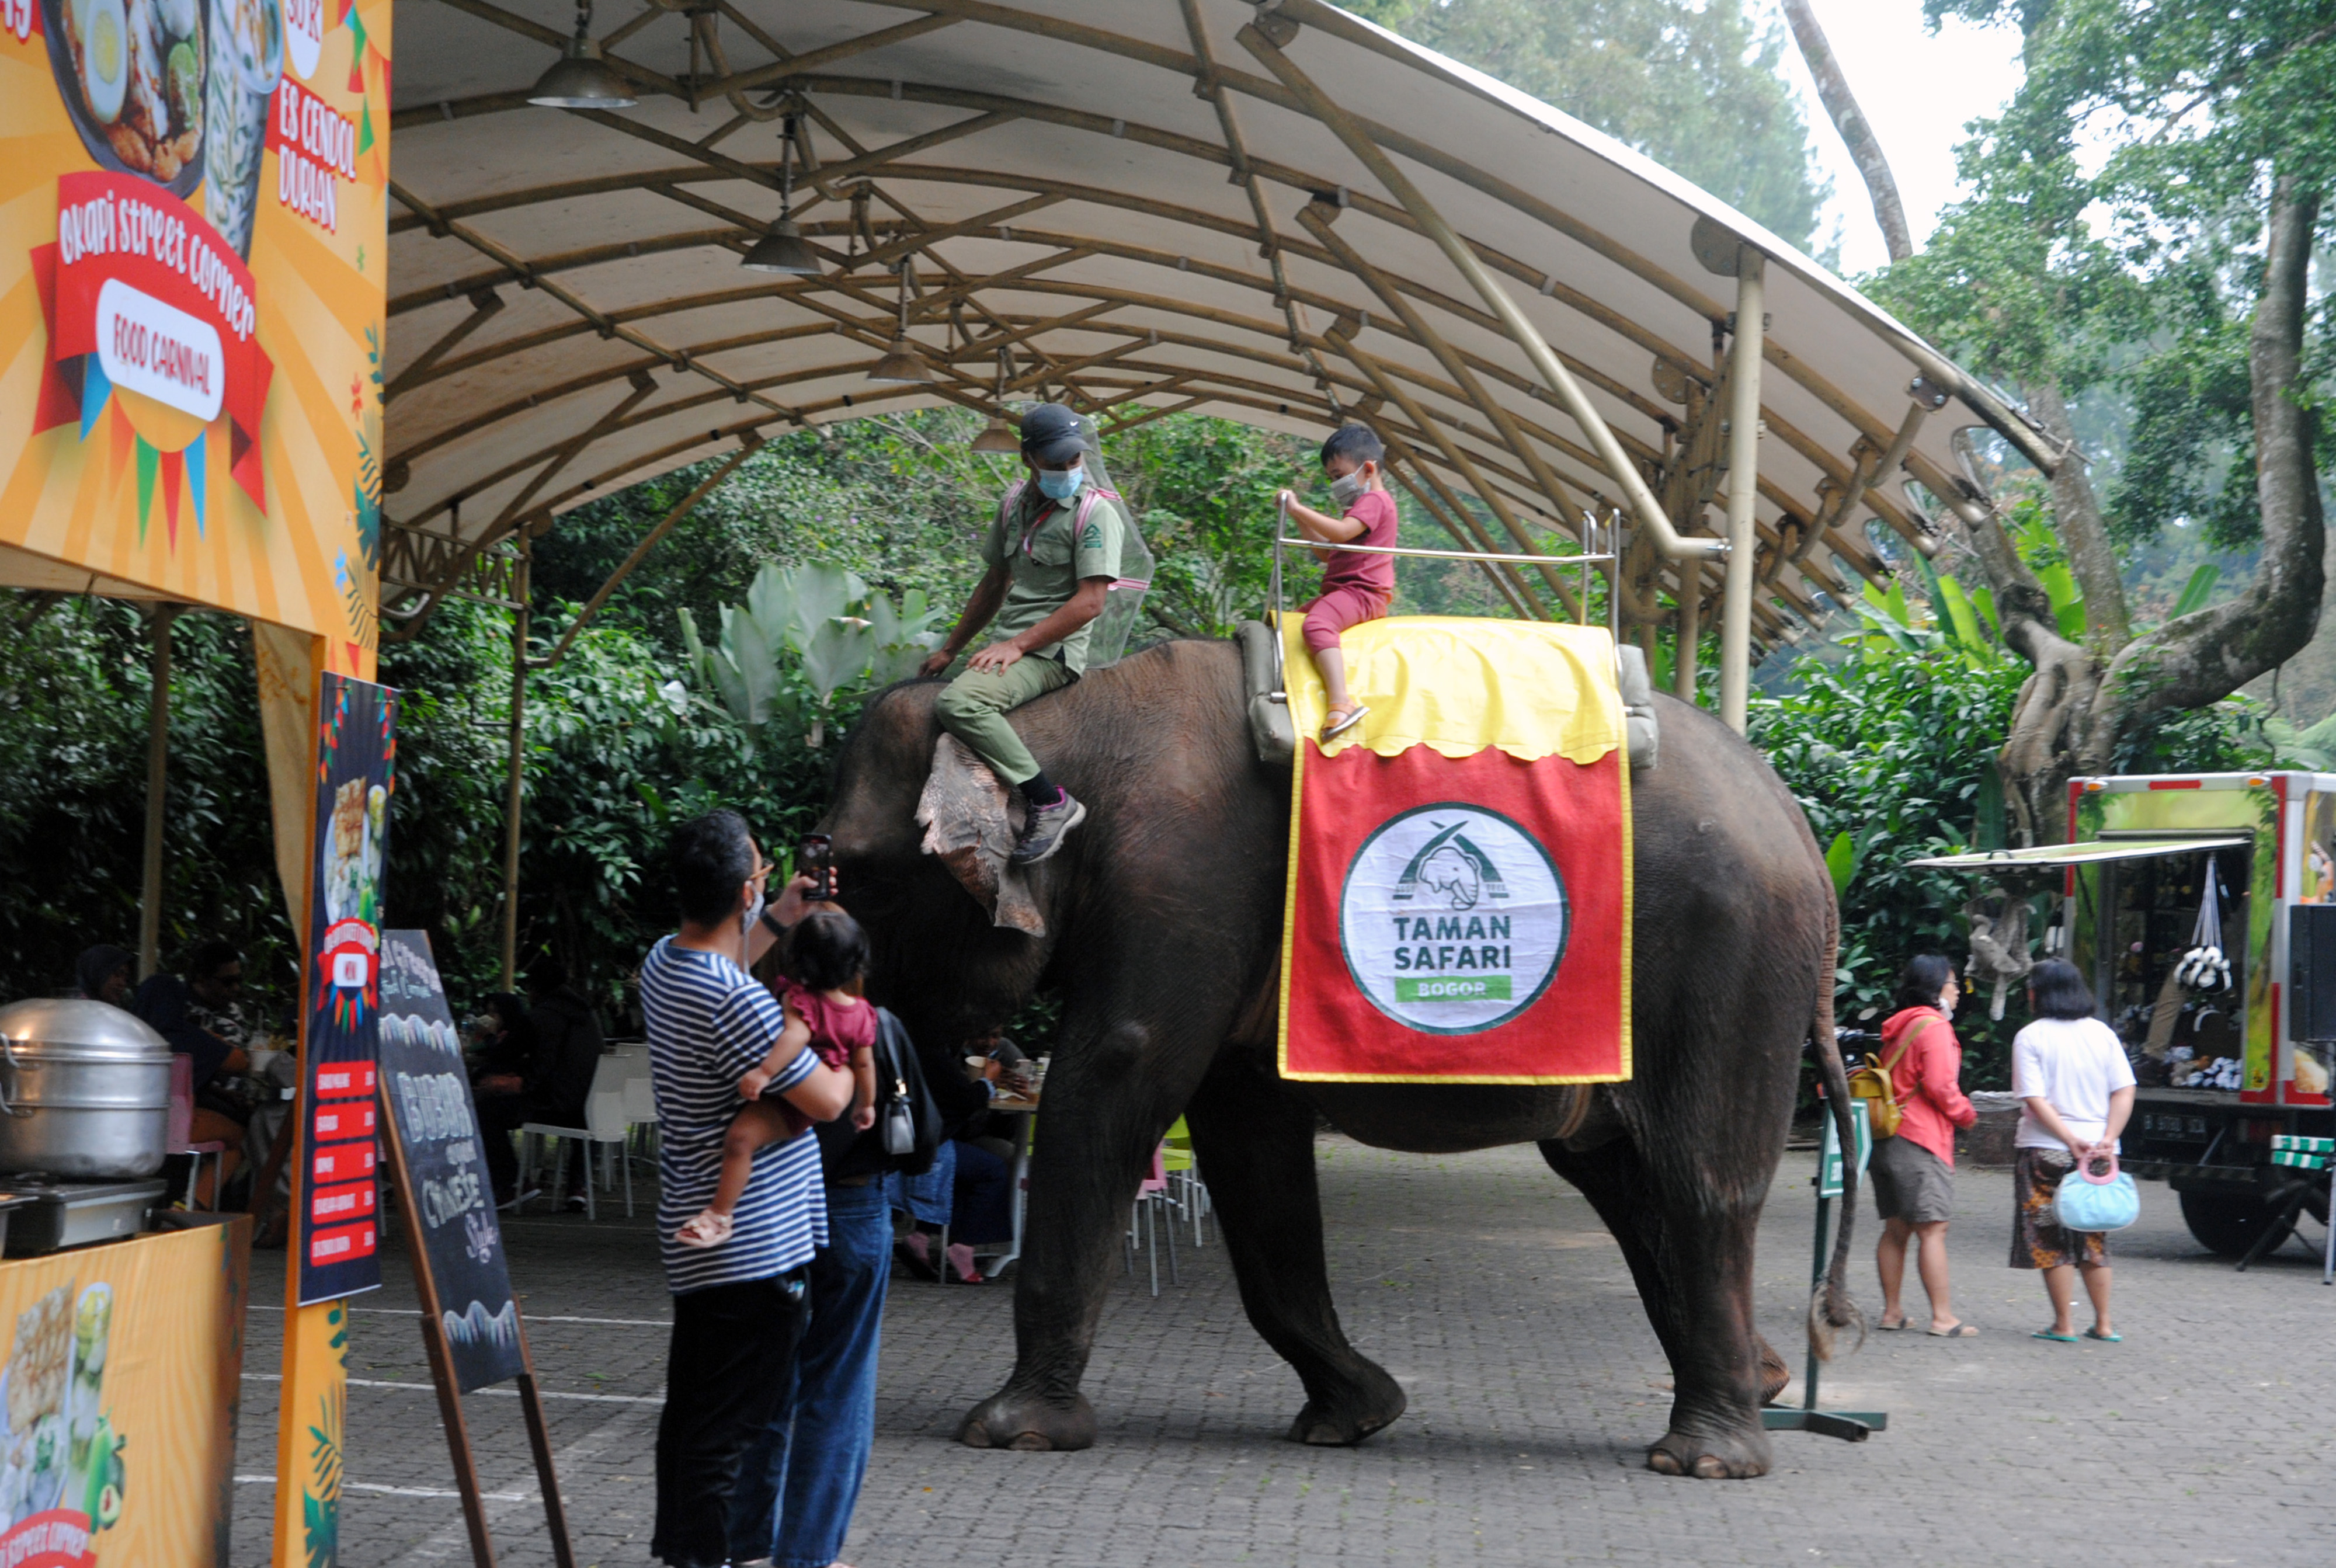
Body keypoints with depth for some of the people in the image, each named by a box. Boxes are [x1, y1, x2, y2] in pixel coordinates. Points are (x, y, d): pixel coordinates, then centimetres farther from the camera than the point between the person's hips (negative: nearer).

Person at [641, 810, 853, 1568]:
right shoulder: (738, 1003, -24)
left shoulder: (664, 962, 5)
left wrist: (780, 918, 25)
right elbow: (825, 1100, -18)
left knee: (693, 1407, 19)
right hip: (752, 1244, -10)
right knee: (729, 1420, -3)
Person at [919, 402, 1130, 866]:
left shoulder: (1095, 511, -11)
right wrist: (950, 648, 21)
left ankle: (1050, 803, -26)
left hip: (1052, 652, -8)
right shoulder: (1016, 502, 12)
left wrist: (1018, 645, -20)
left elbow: (1089, 603, -17)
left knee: (957, 703, -32)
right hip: (1008, 648, 8)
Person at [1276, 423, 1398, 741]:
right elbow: (1327, 552, 31)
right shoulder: (1360, 506, 27)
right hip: (1342, 590, 12)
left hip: (1361, 592, -12)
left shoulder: (1374, 500, -6)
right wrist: (1301, 520, 20)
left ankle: (1341, 702, -52)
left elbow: (1341, 532, -25)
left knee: (1317, 623, -37)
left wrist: (1298, 508, -20)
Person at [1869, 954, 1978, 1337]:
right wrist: (1966, 1113, -1)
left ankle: (1892, 1311, 16)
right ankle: (1942, 1318, -8)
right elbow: (1939, 1085, -18)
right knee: (1933, 1230, -8)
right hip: (1921, 1140, -9)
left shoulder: (1898, 1026, 17)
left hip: (1888, 1138, 9)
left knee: (1896, 1229, 12)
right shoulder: (1933, 1026, -10)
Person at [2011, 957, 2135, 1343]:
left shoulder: (2030, 1037, -7)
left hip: (2046, 1151, -4)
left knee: (2051, 1242, 3)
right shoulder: (2102, 1033, 6)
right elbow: (2124, 1092, 0)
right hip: (2098, 1153, 5)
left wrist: (2071, 1140, -15)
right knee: (2094, 1240, 14)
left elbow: (2035, 1100, -15)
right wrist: (2108, 1139, -5)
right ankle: (2103, 1325, 15)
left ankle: (2064, 1325, 4)